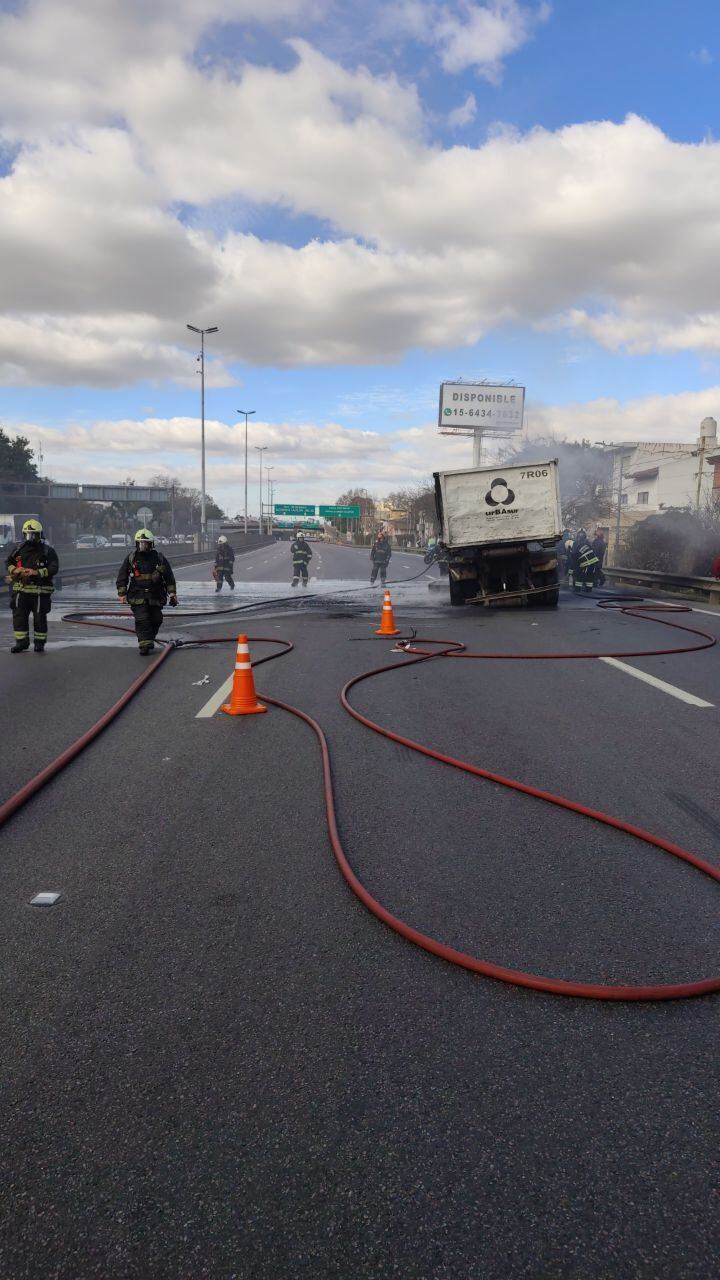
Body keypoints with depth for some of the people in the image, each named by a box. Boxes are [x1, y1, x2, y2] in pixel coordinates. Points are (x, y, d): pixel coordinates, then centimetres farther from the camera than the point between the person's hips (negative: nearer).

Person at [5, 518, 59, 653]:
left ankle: (39, 643, 15)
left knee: (40, 617, 3)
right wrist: (14, 570, -6)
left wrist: (37, 572, -22)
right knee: (19, 616, 4)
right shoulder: (19, 549, 8)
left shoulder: (48, 550, -4)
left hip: (40, 591, -4)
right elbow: (8, 562, 16)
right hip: (21, 589, 4)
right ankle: (21, 642, 15)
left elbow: (54, 568, -11)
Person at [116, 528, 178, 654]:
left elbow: (169, 577, 9)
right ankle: (145, 644, -10)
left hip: (156, 597, 2)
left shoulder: (159, 558, 4)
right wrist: (122, 594, 0)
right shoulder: (131, 558, 2)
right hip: (138, 597, -2)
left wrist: (172, 593, 4)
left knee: (156, 620, 7)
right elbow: (122, 578, 6)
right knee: (142, 620, -12)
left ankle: (150, 640, 28)